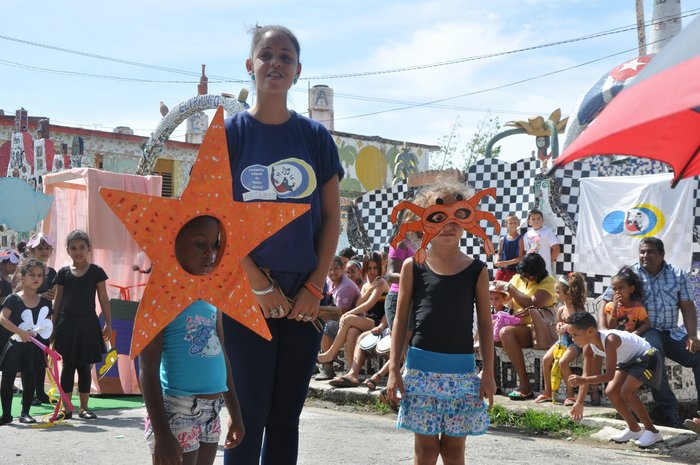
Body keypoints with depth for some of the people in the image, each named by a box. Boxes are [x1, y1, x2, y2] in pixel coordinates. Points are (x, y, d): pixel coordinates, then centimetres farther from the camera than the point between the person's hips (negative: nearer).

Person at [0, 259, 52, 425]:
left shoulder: (45, 302, 5)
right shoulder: (13, 299, -8)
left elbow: (48, 325, 12)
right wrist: (20, 332, -28)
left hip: (34, 348, 3)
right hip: (16, 347, -3)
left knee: (30, 382, 8)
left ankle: (25, 413, 20)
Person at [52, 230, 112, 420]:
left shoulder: (96, 272, 0)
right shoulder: (63, 273, 4)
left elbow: (103, 299, 2)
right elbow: (58, 300, 9)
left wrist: (108, 323, -1)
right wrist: (53, 325, 7)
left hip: (88, 323, -1)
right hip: (67, 323, 1)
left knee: (85, 366, 5)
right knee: (67, 365, 5)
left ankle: (84, 407, 15)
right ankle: (66, 408, 11)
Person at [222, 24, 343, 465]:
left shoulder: (316, 136, 6)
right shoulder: (230, 133, -1)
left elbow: (332, 218, 5)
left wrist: (315, 286, -5)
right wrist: (260, 285, -11)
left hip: (303, 298, 2)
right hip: (246, 293, -2)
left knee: (287, 414, 10)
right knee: (250, 411, -1)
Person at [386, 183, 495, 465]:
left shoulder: (476, 270, 3)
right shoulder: (413, 266, 1)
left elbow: (485, 323, 5)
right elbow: (401, 319, 4)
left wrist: (488, 372, 2)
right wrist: (394, 369, 0)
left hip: (462, 368, 1)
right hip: (421, 365, 0)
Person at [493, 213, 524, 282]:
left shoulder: (520, 239, -5)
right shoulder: (502, 239, 7)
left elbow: (520, 258, -9)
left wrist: (506, 262, -17)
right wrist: (496, 261, -8)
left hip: (513, 270, -4)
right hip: (501, 269, 4)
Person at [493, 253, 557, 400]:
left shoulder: (548, 282, -9)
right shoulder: (519, 278, 13)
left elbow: (533, 304, -23)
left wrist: (509, 287, -17)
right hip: (517, 325, 7)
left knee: (506, 332, -33)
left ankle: (525, 387, -29)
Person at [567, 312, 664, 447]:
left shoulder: (609, 340, -36)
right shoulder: (588, 346, -11)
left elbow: (610, 375, -38)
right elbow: (586, 374, -3)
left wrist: (583, 380, -44)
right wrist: (579, 402, -3)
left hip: (646, 356, -9)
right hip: (629, 360, 9)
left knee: (627, 392, -21)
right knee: (611, 392, 0)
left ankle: (652, 431, -7)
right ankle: (634, 429, 15)